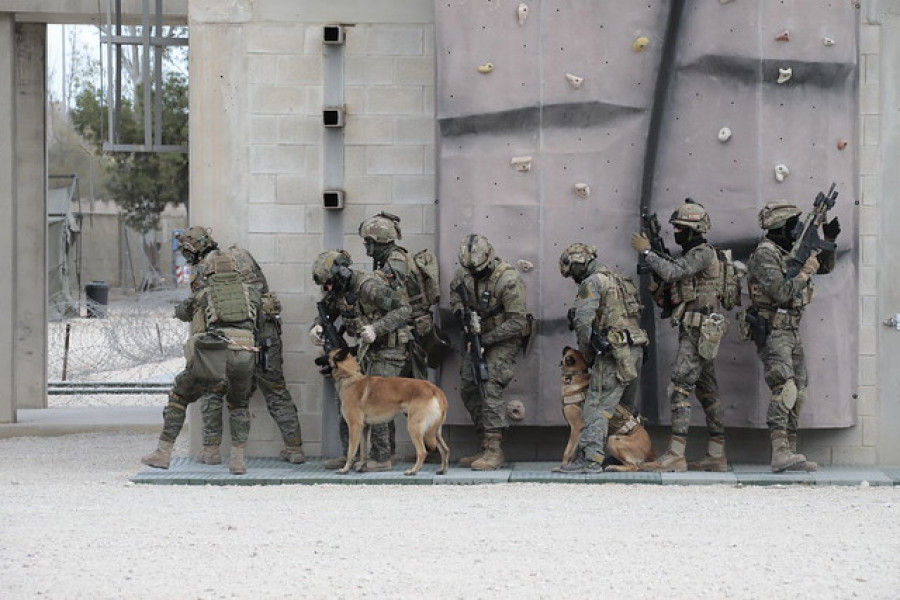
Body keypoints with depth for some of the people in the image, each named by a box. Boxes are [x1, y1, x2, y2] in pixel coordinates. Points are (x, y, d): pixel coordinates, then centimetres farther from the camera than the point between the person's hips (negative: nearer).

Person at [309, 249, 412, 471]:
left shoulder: (369, 287, -25)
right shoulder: (339, 290, 1)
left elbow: (404, 308, -26)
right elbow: (326, 312, 13)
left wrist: (376, 329, -35)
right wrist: (317, 328, -11)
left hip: (389, 350, -9)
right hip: (368, 349, 9)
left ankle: (382, 459, -4)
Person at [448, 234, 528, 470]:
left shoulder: (508, 280, -26)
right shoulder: (465, 272, -6)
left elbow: (517, 322, -24)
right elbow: (454, 291, 17)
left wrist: (487, 339, -25)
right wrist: (461, 311, -4)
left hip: (504, 338, -8)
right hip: (479, 335, 8)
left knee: (490, 388, -20)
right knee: (468, 388, 6)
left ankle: (494, 451, -21)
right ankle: (484, 447, 14)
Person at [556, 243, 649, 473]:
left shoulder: (592, 283, -6)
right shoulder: (619, 279, 22)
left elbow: (583, 322, -13)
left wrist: (587, 354, 0)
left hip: (614, 352, -9)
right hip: (636, 349, 9)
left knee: (597, 406, -10)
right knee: (625, 406, 16)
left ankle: (590, 458, -16)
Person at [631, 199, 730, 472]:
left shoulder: (703, 253, -12)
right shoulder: (690, 254, 20)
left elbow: (672, 272, -25)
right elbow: (672, 279, 21)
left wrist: (646, 251, -16)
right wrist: (655, 257, 8)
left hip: (699, 330, -11)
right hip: (698, 331, 11)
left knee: (680, 388, -14)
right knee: (707, 391, 10)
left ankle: (675, 456, -19)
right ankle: (716, 456, 12)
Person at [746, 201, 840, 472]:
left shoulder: (792, 251, 14)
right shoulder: (765, 254, -13)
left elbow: (825, 266, 26)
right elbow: (780, 293, -23)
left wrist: (829, 240, 11)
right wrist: (804, 273, -14)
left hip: (792, 330, 10)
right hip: (773, 330, -10)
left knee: (798, 393, 9)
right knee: (785, 389, -22)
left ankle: (790, 452, 12)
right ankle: (780, 454, -31)